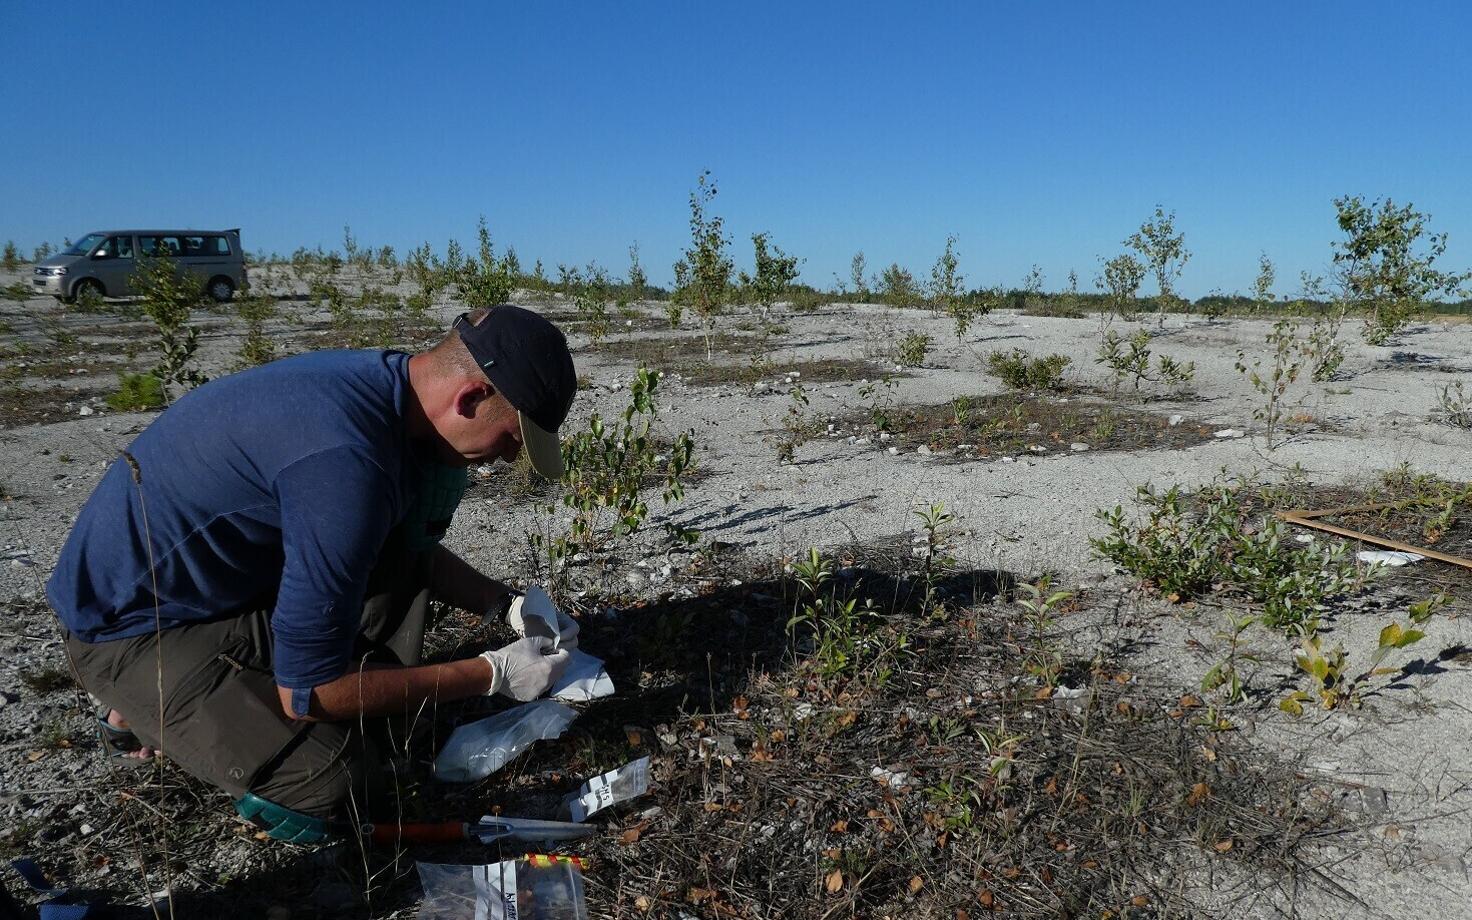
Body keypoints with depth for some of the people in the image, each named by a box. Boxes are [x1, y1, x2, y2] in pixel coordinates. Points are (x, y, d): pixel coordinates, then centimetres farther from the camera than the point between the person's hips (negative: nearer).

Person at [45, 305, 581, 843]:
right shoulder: (346, 459, -35)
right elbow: (308, 692, -26)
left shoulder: (379, 379, -7)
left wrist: (508, 606, 0)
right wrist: (495, 674, -20)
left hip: (236, 577, 8)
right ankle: (144, 709, 4)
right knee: (337, 791, -21)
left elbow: (410, 549, 13)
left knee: (431, 481, -6)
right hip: (134, 623, -8)